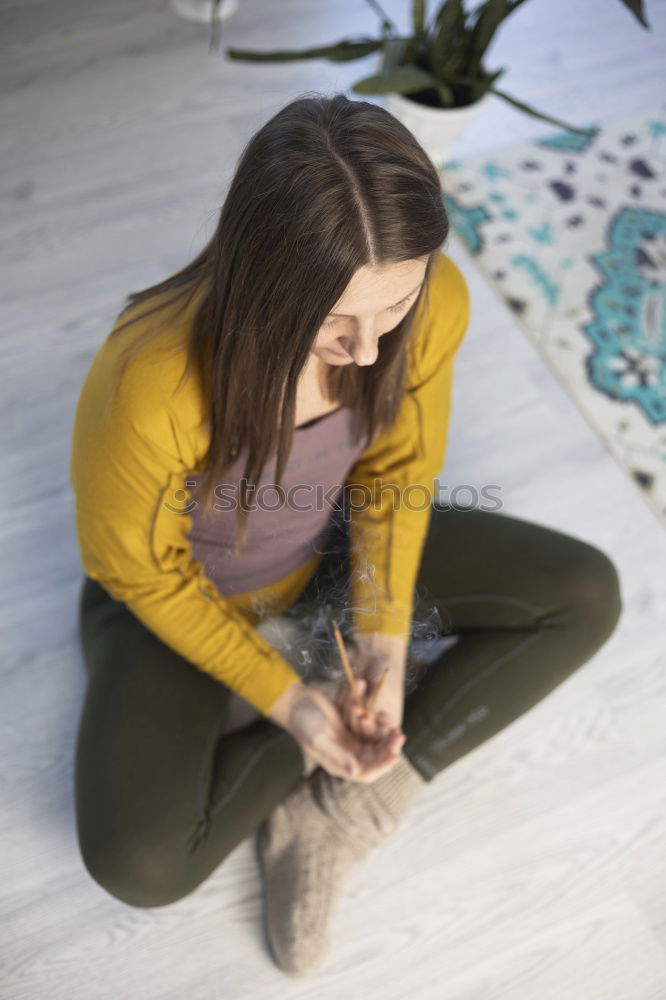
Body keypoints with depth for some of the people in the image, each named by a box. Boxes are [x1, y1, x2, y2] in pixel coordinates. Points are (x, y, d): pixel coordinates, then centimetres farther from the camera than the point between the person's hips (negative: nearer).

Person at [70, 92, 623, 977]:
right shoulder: (151, 382, -38)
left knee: (586, 596, -6)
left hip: (330, 547, 4)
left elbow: (396, 476, -7)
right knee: (139, 865, -23)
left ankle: (338, 810, -7)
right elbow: (138, 569, -19)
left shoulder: (436, 305, -25)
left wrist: (385, 644, -15)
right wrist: (285, 699, -19)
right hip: (180, 591, -3)